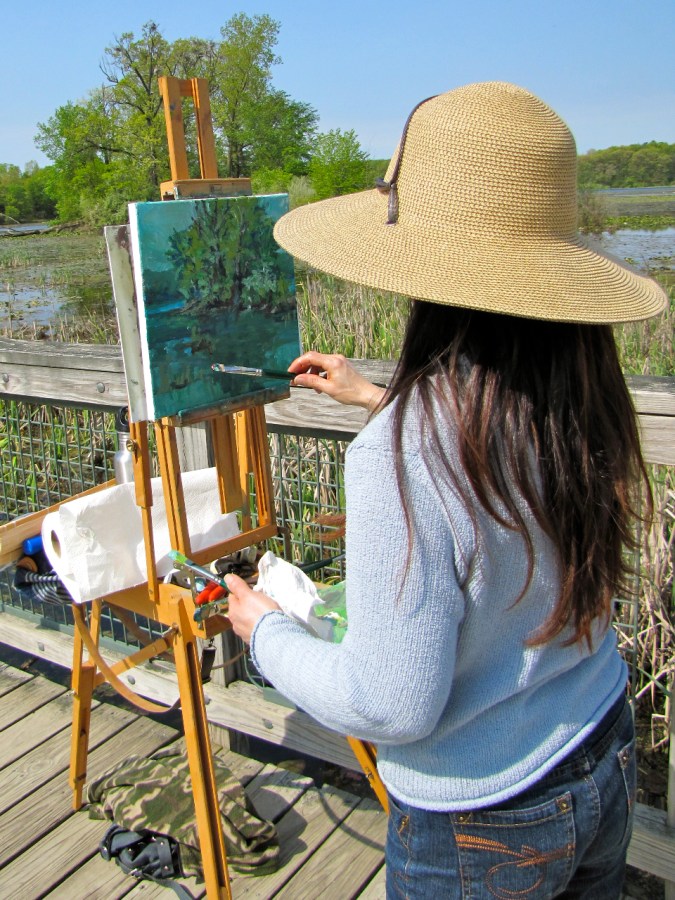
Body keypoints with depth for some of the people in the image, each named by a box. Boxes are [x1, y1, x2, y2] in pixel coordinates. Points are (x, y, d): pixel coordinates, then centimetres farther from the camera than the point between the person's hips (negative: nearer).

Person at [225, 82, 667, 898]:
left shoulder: (403, 456, -32)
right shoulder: (582, 399, -12)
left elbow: (392, 706, -24)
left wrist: (267, 633, -8)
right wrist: (378, 401, 17)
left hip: (480, 824, -5)